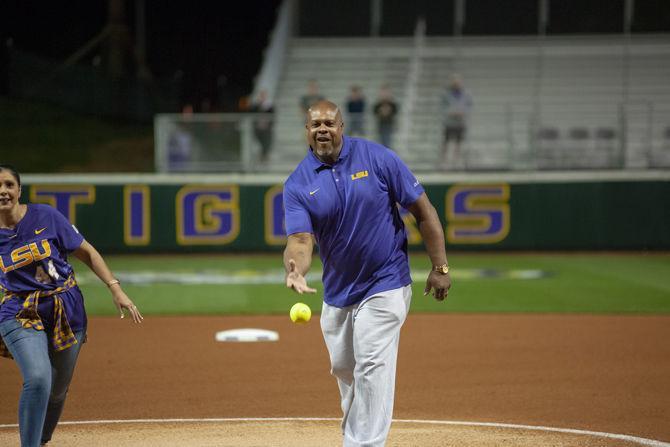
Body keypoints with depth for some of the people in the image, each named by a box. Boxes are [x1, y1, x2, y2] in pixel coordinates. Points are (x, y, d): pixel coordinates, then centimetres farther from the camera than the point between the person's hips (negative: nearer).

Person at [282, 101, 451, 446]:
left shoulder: (378, 158, -11)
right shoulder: (298, 184, -5)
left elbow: (422, 210, -7)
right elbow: (300, 238, -18)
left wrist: (440, 267, -11)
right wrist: (295, 271, -41)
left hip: (385, 286, -4)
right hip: (336, 292, 4)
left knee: (372, 368, -14)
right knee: (343, 370, 17)